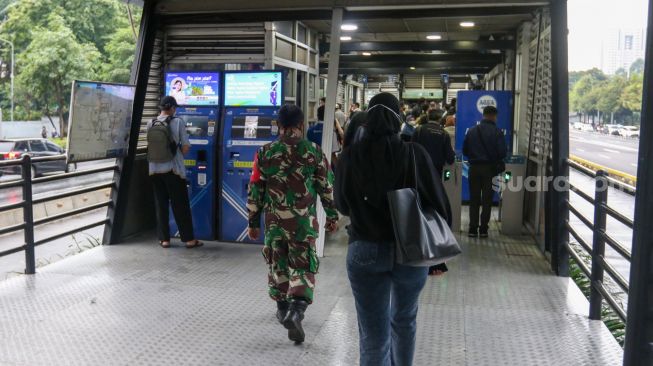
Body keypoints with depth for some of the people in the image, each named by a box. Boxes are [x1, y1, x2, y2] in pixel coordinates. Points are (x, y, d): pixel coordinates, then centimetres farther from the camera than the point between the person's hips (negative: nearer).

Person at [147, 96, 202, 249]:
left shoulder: (150, 124, 1)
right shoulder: (178, 122, -9)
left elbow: (149, 146, 7)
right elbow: (186, 146, -9)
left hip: (155, 170, 3)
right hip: (173, 169, -3)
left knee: (161, 204, 11)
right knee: (181, 205, 4)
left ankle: (164, 239, 14)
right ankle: (189, 239, 9)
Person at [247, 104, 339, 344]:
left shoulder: (265, 152, -1)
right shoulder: (314, 151, -4)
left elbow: (255, 190, 1)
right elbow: (327, 187, 1)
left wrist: (253, 222, 11)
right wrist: (332, 216, 13)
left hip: (274, 221, 2)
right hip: (304, 221, -2)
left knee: (277, 264, 19)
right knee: (303, 267, 5)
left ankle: (283, 308, 32)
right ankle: (296, 309, -15)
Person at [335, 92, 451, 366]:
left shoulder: (350, 156, -7)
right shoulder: (415, 154, -10)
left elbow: (342, 205, 6)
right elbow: (439, 202, -6)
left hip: (364, 252, -1)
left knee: (374, 338, 6)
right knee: (404, 320, 27)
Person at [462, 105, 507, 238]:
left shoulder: (472, 130, 1)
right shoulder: (497, 132, -9)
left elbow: (464, 150, 4)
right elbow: (502, 153, -11)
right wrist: (494, 158, 9)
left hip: (474, 168, 2)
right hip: (489, 168, -2)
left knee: (474, 200, 9)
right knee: (487, 200, 7)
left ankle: (473, 229, 7)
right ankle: (483, 229, 7)